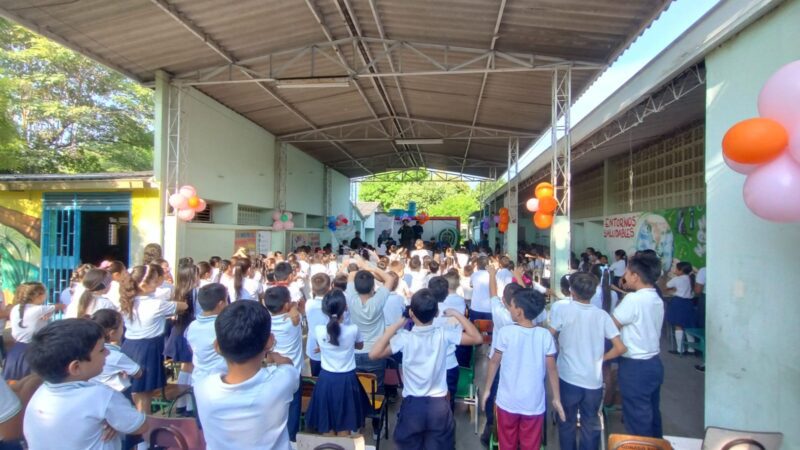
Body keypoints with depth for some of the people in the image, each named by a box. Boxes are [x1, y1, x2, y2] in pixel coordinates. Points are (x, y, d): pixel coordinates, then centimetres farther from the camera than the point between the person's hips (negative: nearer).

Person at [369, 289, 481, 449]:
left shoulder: (404, 338, -16)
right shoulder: (444, 334, -12)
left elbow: (374, 354, -18)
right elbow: (477, 338, -2)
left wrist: (394, 327, -13)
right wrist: (456, 314, 0)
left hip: (412, 406, -1)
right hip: (439, 406, 1)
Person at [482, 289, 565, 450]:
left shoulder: (505, 332, -15)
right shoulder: (545, 335, -11)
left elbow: (494, 362, -5)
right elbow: (552, 369, -5)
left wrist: (487, 389, 8)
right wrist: (556, 398, 8)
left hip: (508, 401, -1)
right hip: (534, 403, 1)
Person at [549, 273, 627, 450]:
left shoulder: (565, 311, -11)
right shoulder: (602, 315, -6)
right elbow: (620, 348, -9)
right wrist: (601, 358, 6)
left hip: (568, 378, -1)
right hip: (594, 381, 2)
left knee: (567, 423, 17)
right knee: (591, 425, 18)